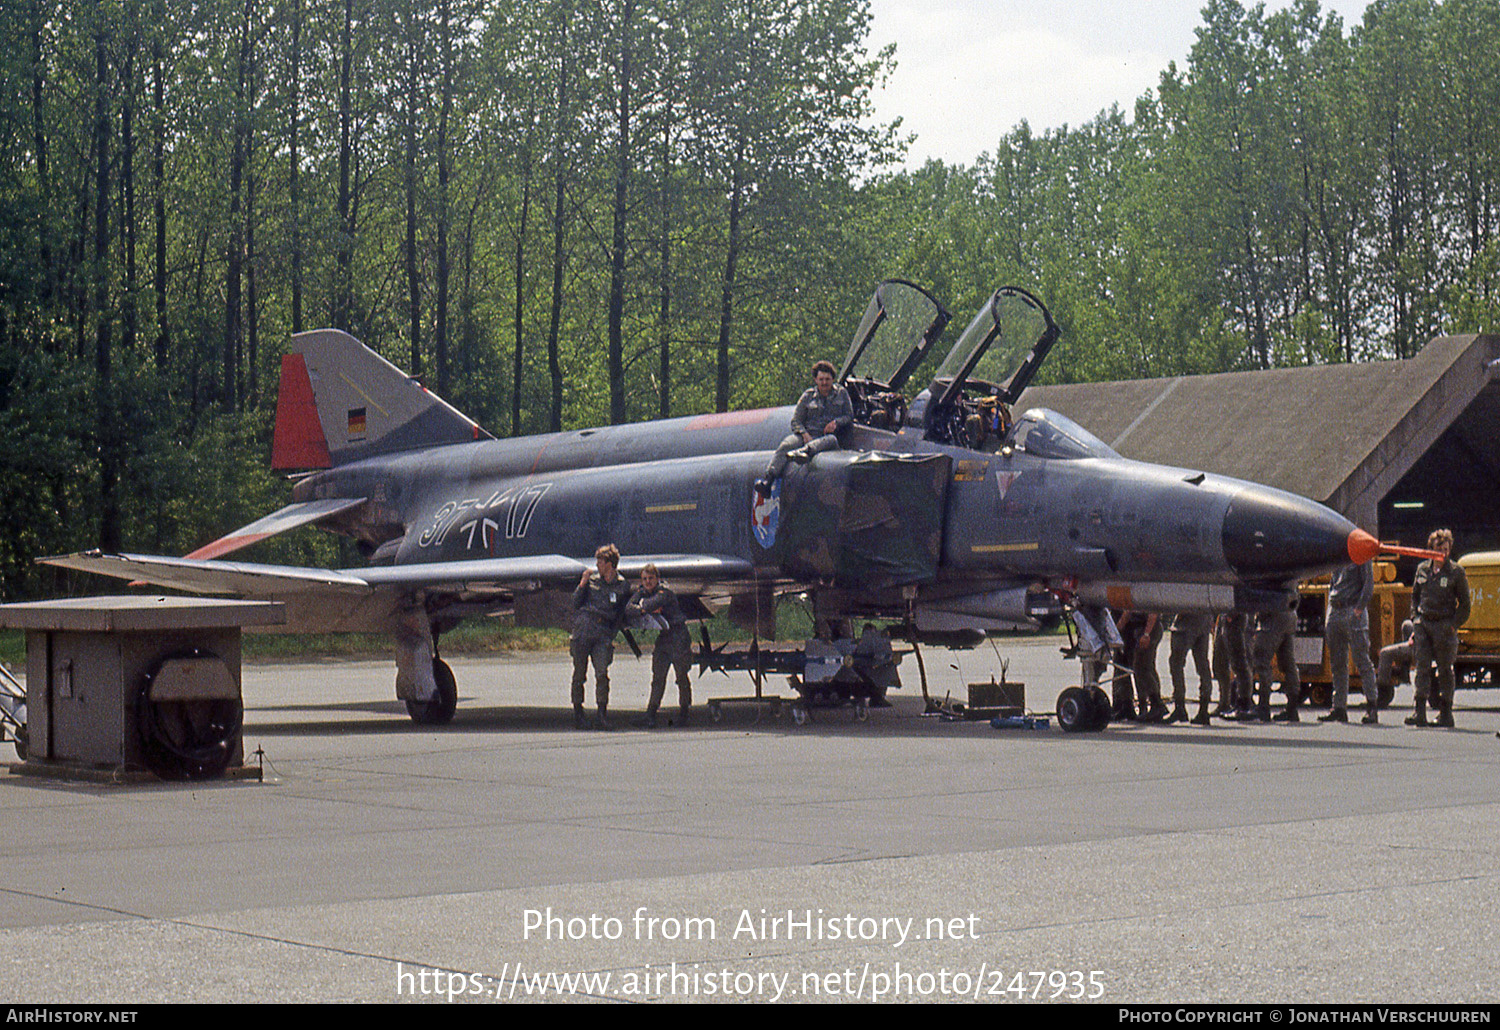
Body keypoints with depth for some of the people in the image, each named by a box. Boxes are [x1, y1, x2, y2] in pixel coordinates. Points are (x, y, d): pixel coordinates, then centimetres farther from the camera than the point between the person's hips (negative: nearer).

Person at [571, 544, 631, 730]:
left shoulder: (622, 587, 11)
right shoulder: (592, 580, 14)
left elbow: (619, 615, 17)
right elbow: (575, 603, 13)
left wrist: (611, 635, 9)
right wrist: (582, 584, 1)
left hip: (604, 632, -1)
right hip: (583, 628, 1)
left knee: (602, 673, -13)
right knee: (579, 673, 2)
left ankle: (602, 713, -10)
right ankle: (577, 711, 11)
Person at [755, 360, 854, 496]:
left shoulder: (842, 393, 17)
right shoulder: (808, 395, 16)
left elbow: (849, 416, 16)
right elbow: (795, 420, 11)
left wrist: (836, 422, -7)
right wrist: (805, 435, -9)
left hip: (828, 435, 0)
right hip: (808, 434, 0)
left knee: (831, 439, -39)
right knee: (785, 445, -31)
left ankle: (804, 451, -70)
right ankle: (768, 478, -52)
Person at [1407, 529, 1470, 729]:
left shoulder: (1456, 572, -3)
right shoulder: (1422, 569, 8)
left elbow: (1464, 604, 0)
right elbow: (1415, 597, 19)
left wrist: (1453, 625, -8)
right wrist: (1415, 620, 8)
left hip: (1444, 626, -3)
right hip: (1423, 623, 3)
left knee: (1445, 669, 5)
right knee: (1422, 667, -5)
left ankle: (1446, 713, 14)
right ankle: (1420, 713, -8)